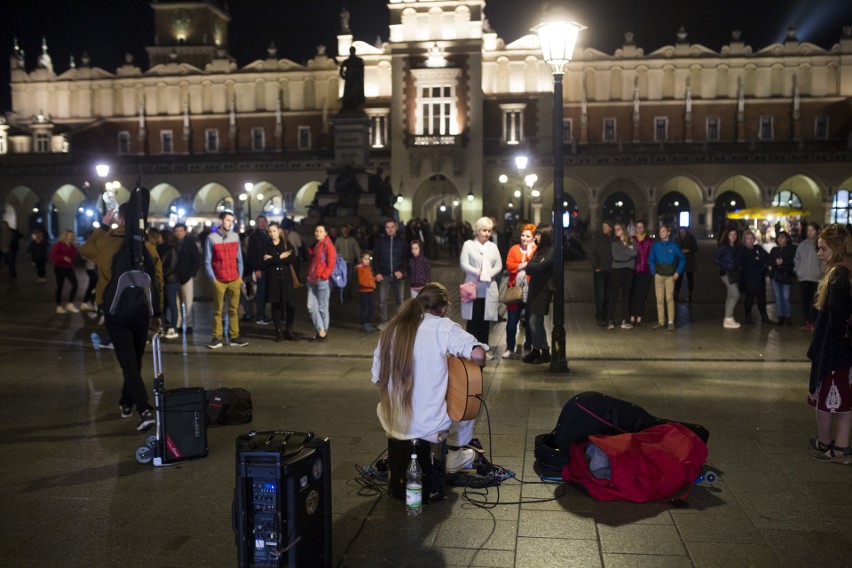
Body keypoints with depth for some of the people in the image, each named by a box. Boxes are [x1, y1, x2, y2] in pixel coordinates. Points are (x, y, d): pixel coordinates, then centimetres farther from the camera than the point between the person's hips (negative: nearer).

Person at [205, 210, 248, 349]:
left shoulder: (235, 236, 7)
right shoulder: (211, 238, -4)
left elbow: (239, 258, 10)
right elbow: (207, 262, -2)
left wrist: (240, 275, 4)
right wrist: (212, 279, -6)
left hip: (234, 280, 3)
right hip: (219, 281, -3)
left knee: (234, 309, 5)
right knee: (217, 310, 4)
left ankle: (234, 337, 9)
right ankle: (217, 338, 7)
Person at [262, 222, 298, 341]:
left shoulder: (287, 244, 6)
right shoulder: (266, 245, 6)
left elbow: (292, 259, -10)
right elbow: (265, 261, -9)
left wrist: (273, 259, -11)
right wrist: (280, 257, -11)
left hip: (285, 277, 0)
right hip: (272, 278, 0)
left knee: (289, 304, -5)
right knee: (275, 305, 2)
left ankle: (288, 331, 6)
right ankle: (278, 332, 9)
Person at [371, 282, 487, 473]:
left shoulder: (390, 329, 3)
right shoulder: (442, 326, -10)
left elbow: (378, 379, 8)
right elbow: (478, 355, -24)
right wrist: (477, 364, -1)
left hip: (392, 423, 4)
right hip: (430, 426, -4)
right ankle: (454, 455, 39)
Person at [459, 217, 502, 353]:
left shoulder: (493, 246, 12)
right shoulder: (468, 244, 1)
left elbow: (499, 266, 7)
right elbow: (464, 264, -7)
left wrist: (489, 274, -11)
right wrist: (477, 273, -19)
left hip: (489, 289, 3)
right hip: (473, 288, -3)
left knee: (485, 320, 8)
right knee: (473, 319, -2)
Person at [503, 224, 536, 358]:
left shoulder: (536, 250, 2)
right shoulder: (514, 249, 9)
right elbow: (509, 265, -4)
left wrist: (529, 251, -14)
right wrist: (524, 265, -12)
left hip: (530, 292, -2)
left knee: (529, 322, 8)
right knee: (511, 321, 3)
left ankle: (528, 348, 21)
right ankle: (510, 348, 13)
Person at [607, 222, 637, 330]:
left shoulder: (631, 241, 8)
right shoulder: (614, 242, 7)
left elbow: (634, 253, -10)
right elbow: (615, 255, -8)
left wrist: (623, 248, -10)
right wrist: (628, 250, -7)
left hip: (628, 270, 1)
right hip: (616, 269, -1)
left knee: (626, 295, 5)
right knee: (613, 296, -4)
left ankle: (624, 321, 9)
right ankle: (611, 321, -4)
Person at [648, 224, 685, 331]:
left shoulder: (674, 246, 0)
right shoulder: (656, 246, 4)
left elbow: (682, 259, 9)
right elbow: (650, 260, 12)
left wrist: (678, 272, 2)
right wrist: (654, 272, 2)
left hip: (670, 276, -2)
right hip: (659, 275, 2)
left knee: (669, 298, -9)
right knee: (659, 299, 1)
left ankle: (671, 322, -8)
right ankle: (661, 322, 5)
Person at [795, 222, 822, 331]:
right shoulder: (802, 245, 8)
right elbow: (797, 259, 13)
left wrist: (822, 276, -12)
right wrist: (798, 271, 3)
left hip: (816, 278, -3)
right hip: (803, 277, 3)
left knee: (814, 301, 1)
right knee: (805, 300, 8)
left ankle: (813, 322, 9)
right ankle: (806, 321, 15)